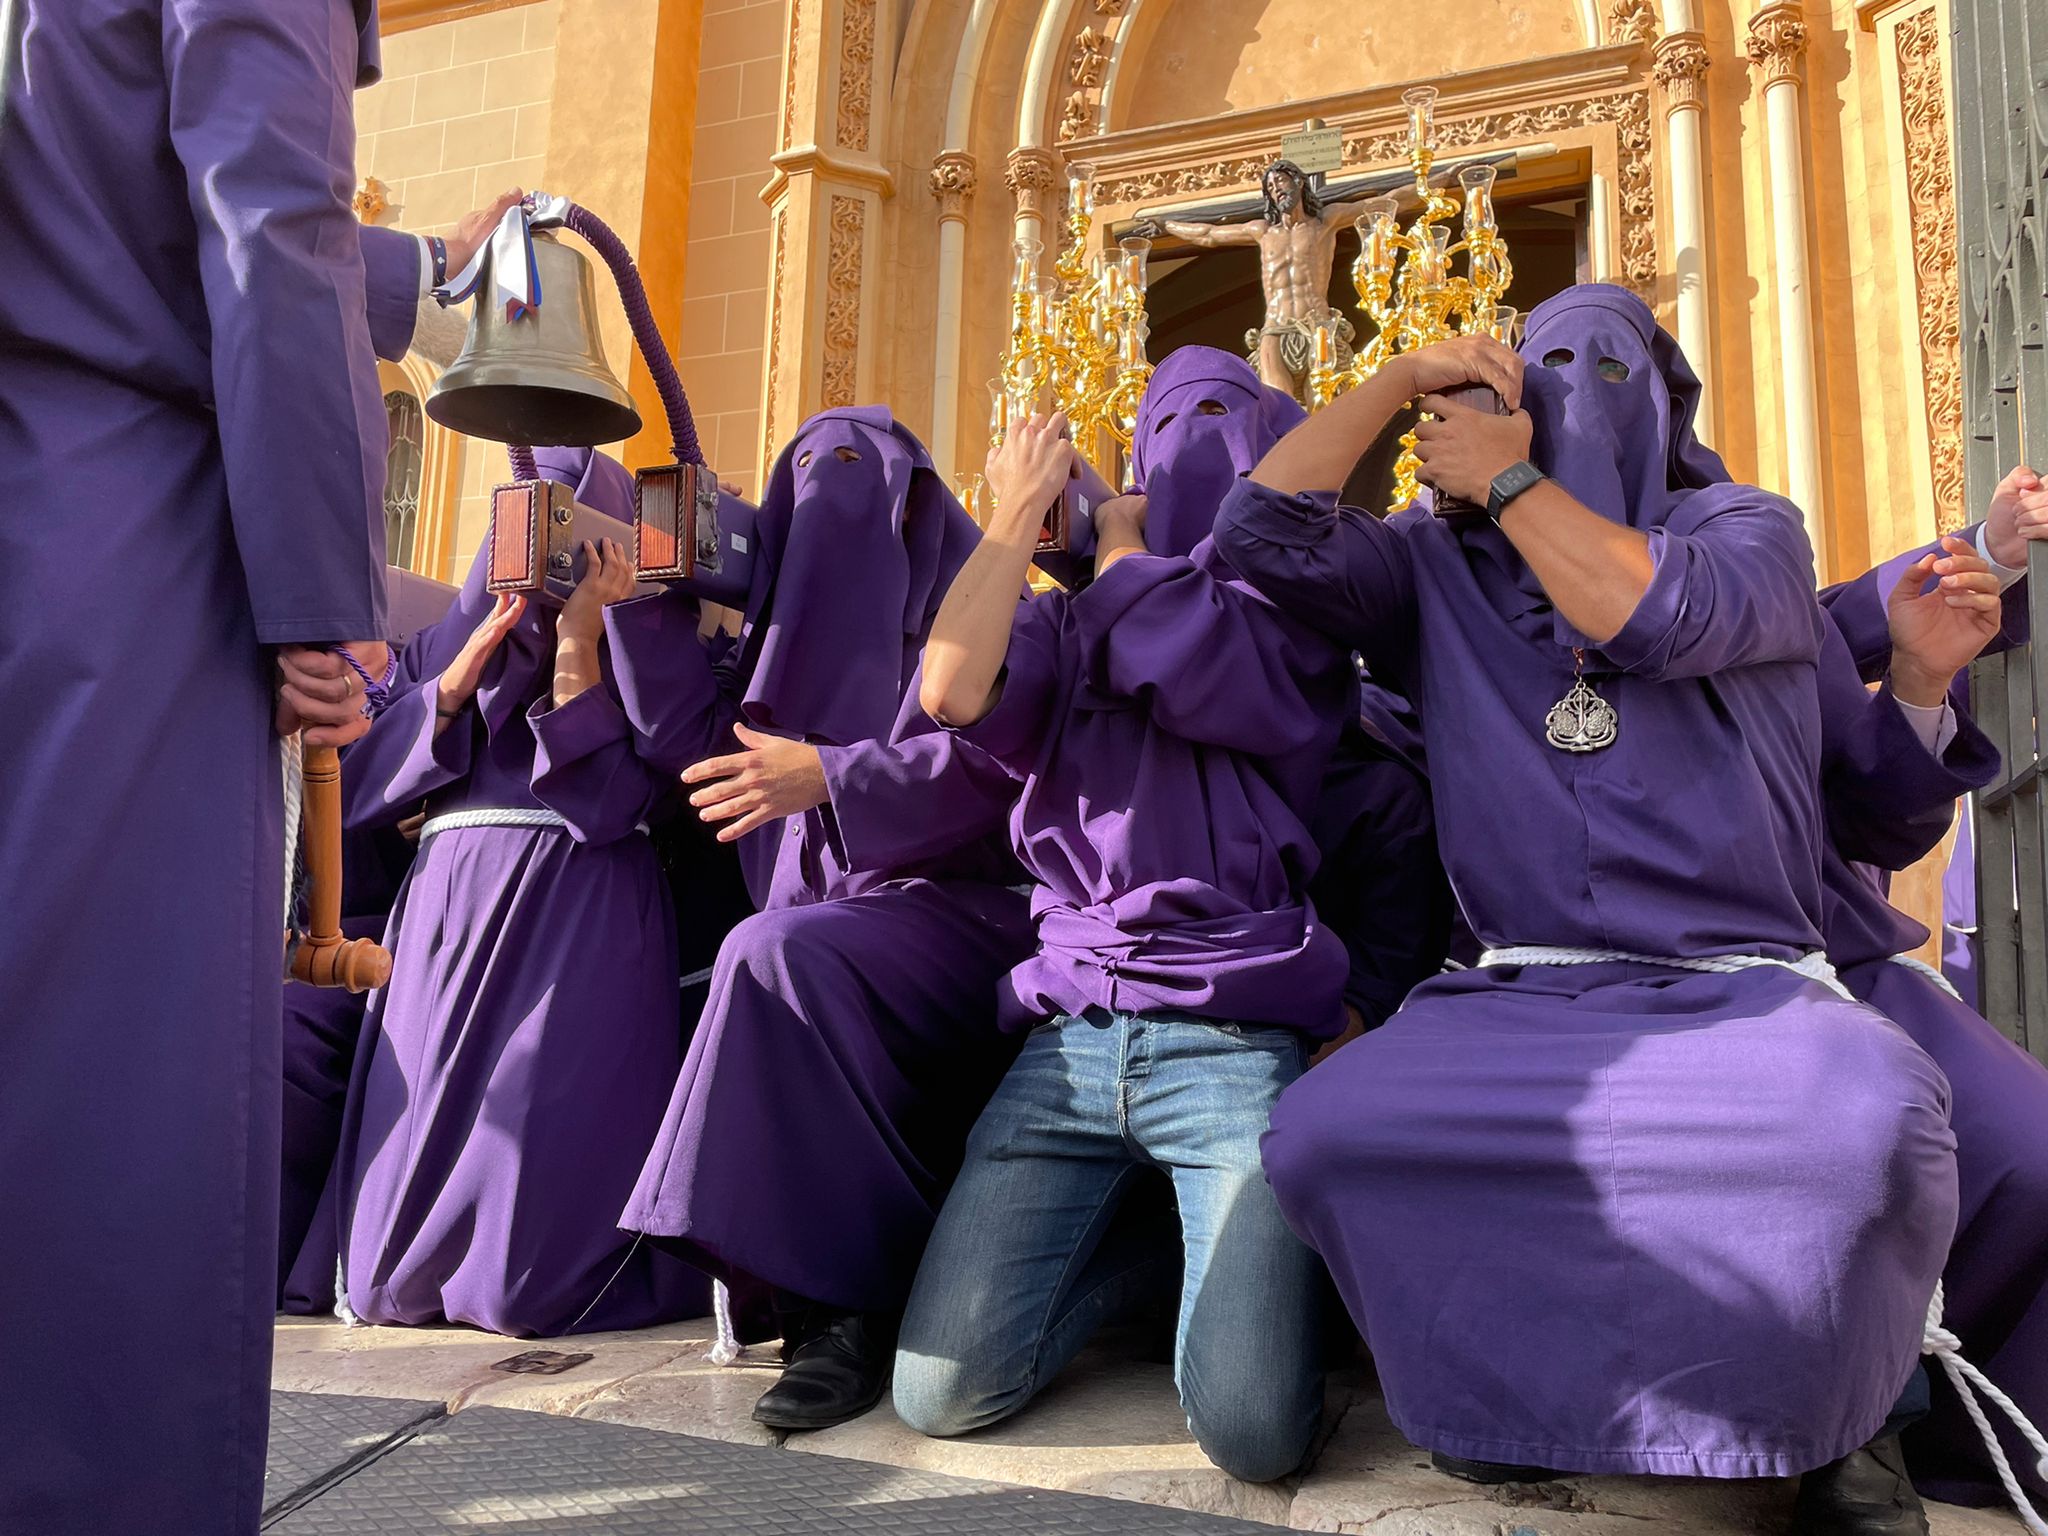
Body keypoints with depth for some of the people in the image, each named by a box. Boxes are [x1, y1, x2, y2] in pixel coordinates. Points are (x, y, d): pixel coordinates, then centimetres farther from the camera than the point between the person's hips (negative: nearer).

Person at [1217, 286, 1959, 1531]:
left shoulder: (1745, 528, 12)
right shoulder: (1440, 569, 17)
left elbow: (1658, 614, -11)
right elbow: (1265, 528, 4)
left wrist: (1512, 482, 2)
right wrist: (1404, 379, 9)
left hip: (1744, 989, -1)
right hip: (1523, 997, 2)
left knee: (1876, 1113, -36)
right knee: (1321, 1132, -28)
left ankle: (1825, 1414, -2)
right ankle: (1519, 1383, 3)